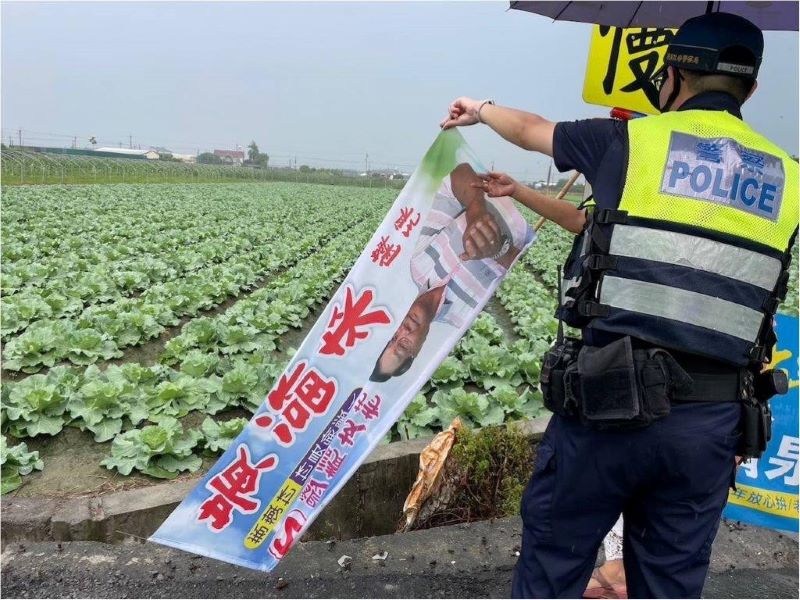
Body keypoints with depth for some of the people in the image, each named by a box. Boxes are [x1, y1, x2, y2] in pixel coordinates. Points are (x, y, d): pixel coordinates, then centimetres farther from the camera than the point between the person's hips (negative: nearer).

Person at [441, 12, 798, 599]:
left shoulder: (630, 140, -2)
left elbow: (529, 128, 17)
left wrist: (479, 108, 38)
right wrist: (518, 193, 24)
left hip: (610, 399, -4)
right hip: (713, 421, 5)